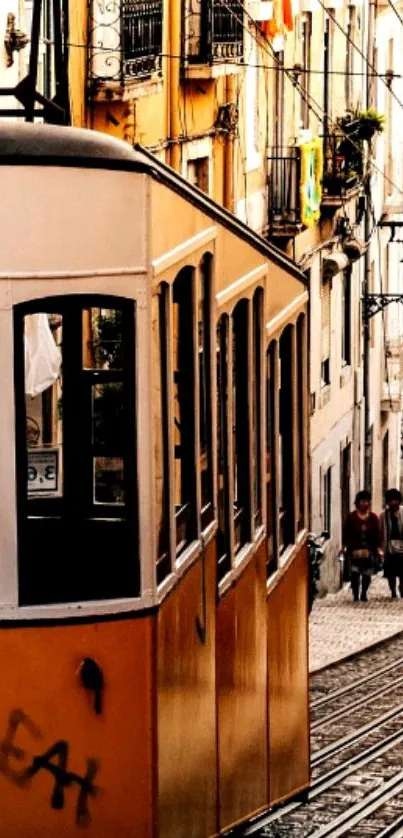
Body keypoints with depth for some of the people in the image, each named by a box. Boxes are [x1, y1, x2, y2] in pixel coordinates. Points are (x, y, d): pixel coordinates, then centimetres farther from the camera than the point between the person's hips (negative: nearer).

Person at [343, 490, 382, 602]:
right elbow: (346, 533, 2)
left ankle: (364, 594, 17)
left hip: (369, 549, 2)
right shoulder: (351, 516, 1)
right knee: (355, 572, -11)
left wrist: (378, 548, 3)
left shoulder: (373, 517, 6)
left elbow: (377, 534, 8)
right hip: (355, 549, -2)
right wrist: (346, 546, -4)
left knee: (367, 573, 4)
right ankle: (355, 594, -5)